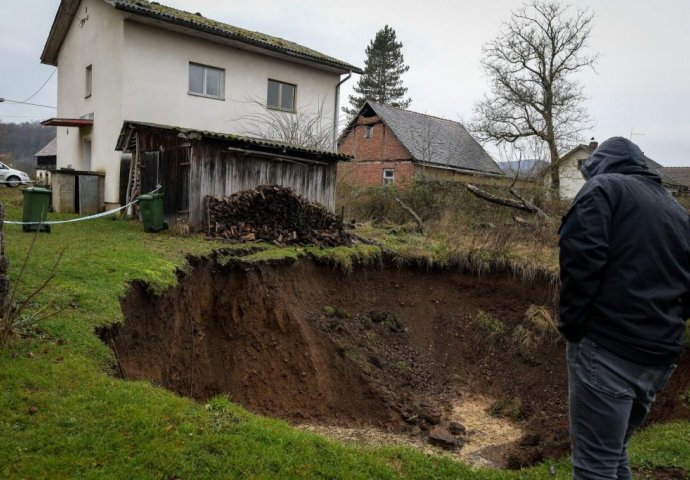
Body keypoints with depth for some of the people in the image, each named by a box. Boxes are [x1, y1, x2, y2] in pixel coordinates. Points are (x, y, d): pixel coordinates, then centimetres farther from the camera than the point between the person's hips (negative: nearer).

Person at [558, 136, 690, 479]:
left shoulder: (605, 187, -1)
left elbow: (581, 257, -16)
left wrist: (571, 324, -9)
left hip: (607, 349, -8)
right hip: (661, 356, 8)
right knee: (614, 450, 22)